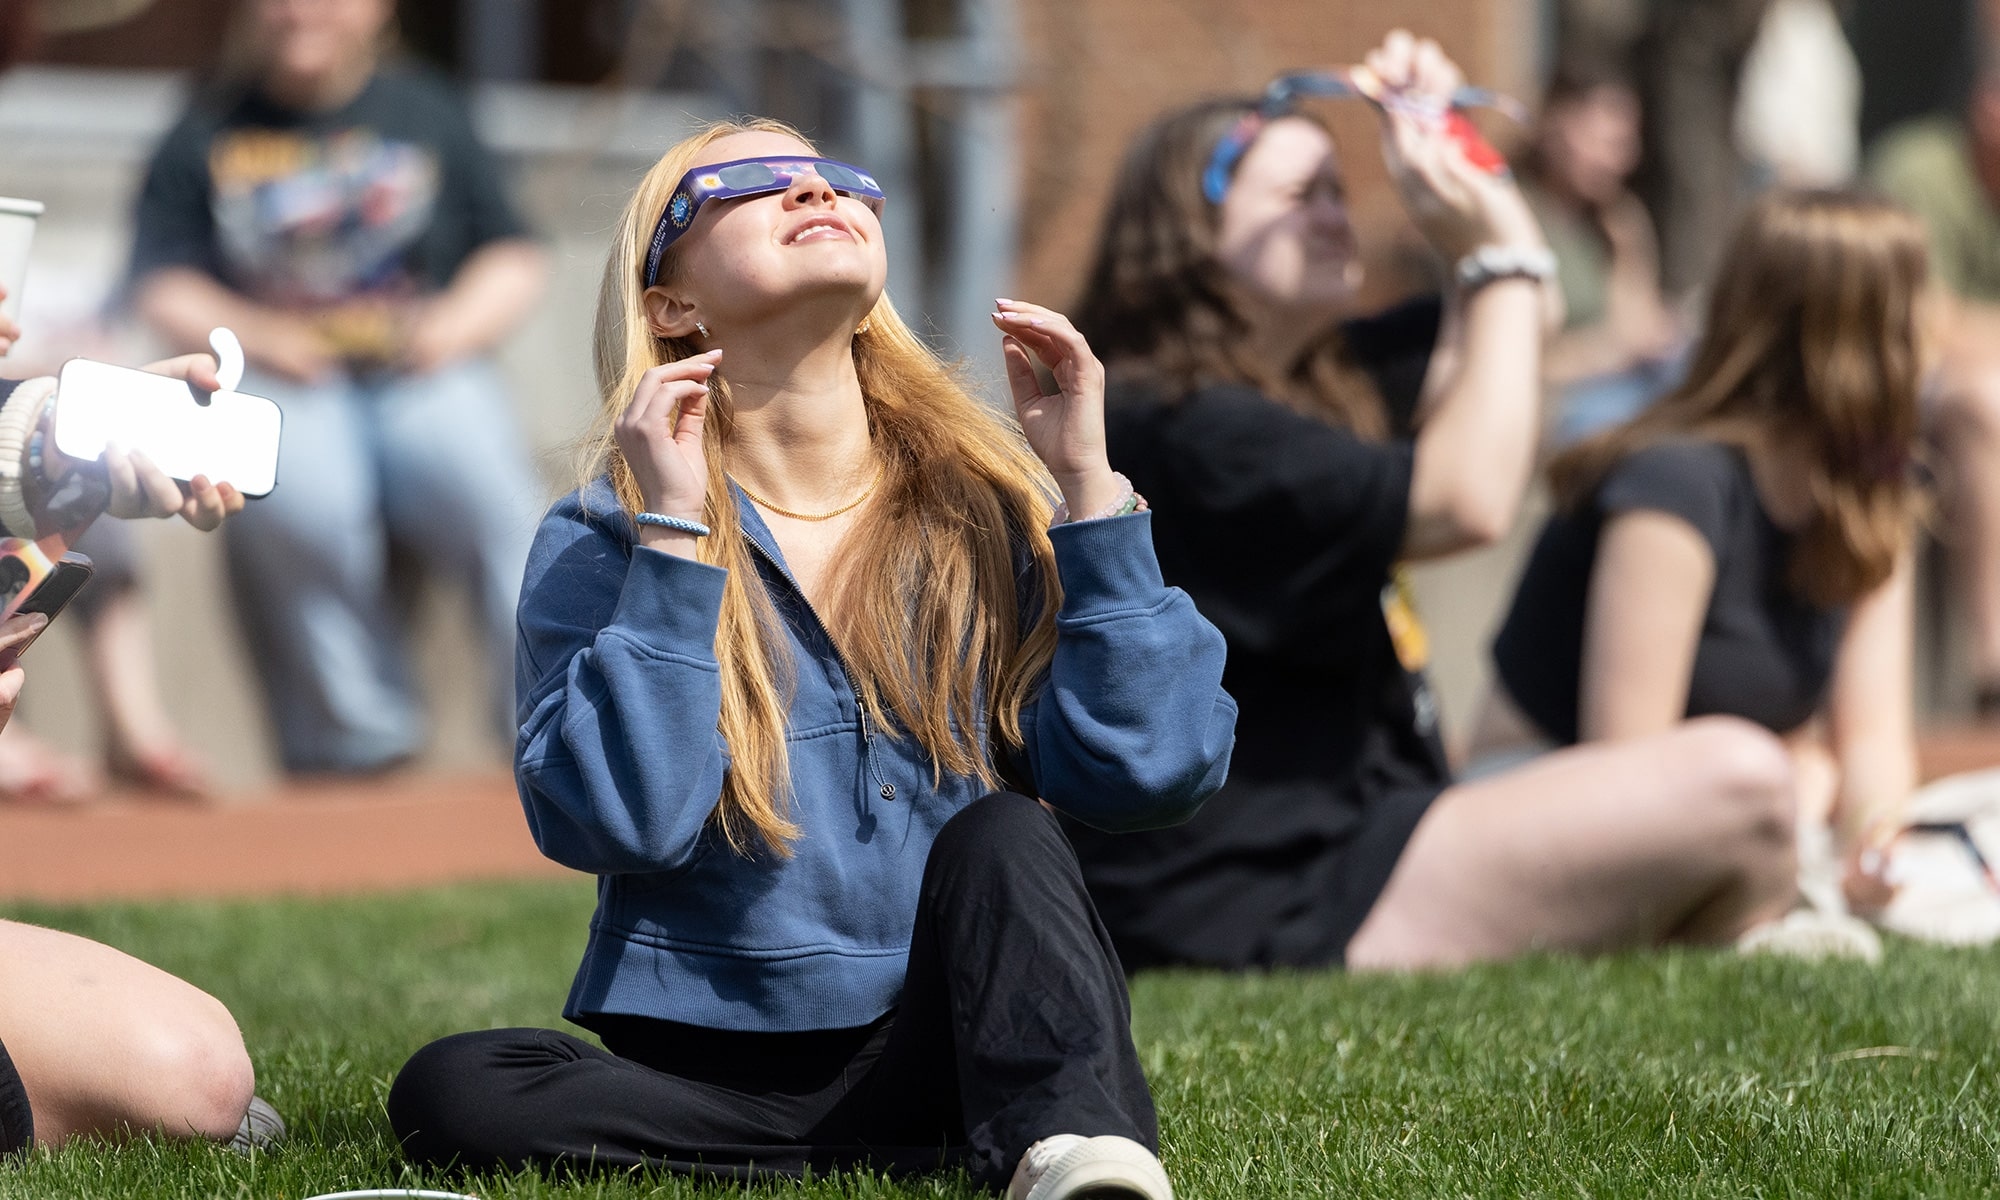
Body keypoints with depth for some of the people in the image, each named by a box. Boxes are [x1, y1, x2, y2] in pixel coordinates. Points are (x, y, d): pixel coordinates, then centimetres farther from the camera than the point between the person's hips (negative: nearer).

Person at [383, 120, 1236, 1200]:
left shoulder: (986, 509, 4)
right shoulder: (603, 541, -1)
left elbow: (1150, 768, -9)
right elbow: (621, 823, -17)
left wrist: (1088, 487, -9)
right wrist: (672, 537, -18)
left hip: (951, 1038, 1)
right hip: (712, 1064, 0)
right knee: (451, 1090, -27)